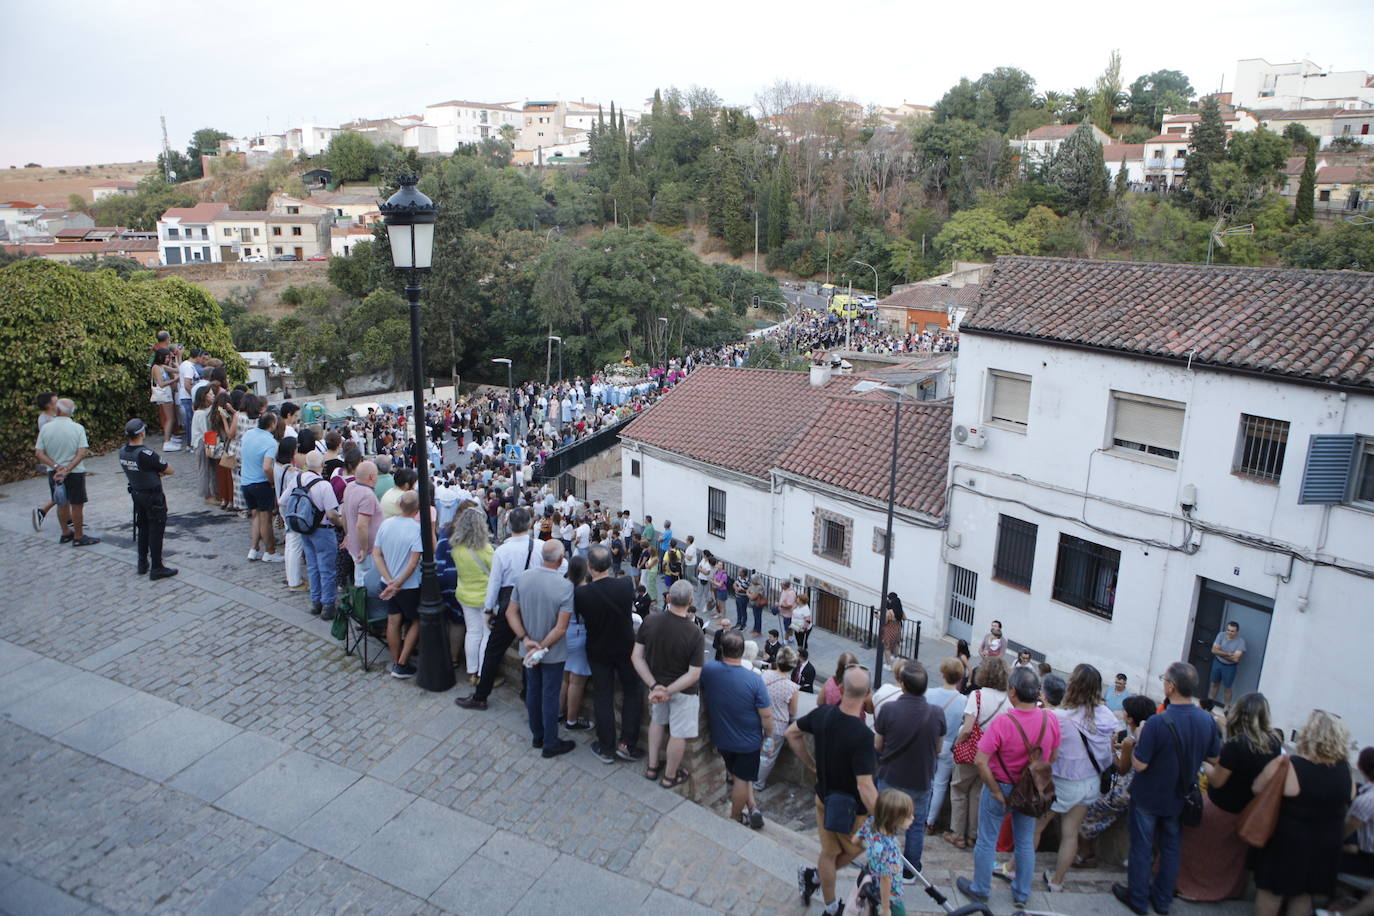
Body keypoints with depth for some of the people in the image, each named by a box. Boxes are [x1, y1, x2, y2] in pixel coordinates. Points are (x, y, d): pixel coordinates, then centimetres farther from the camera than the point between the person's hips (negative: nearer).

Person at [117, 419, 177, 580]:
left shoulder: (123, 452, -3)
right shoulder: (146, 454, -26)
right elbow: (169, 470, -16)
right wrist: (159, 471, 1)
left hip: (136, 493, 8)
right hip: (153, 496, -8)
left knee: (142, 528, 20)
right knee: (156, 531, 1)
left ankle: (142, 564, 29)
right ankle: (156, 568, 6)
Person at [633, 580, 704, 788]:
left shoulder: (650, 621, -19)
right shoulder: (695, 634, -27)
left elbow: (636, 656, -15)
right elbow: (694, 675, -25)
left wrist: (654, 686, -17)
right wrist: (668, 691, -23)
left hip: (656, 683, 4)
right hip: (683, 691, -4)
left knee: (657, 720, 30)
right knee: (679, 734, 17)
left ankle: (652, 767, 41)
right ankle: (670, 776, 35)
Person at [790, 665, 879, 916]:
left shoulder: (822, 714, -13)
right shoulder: (863, 735, -32)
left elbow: (792, 732, 4)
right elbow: (865, 786, -32)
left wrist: (811, 764, 12)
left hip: (824, 796, 5)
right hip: (852, 807, -5)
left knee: (829, 852, 23)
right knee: (855, 848, 25)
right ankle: (814, 877, 26)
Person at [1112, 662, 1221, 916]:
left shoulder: (1158, 723, -31)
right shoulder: (1207, 720, -13)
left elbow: (1139, 764, -25)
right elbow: (1214, 759, 2)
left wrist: (1140, 737, -10)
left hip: (1148, 797, -5)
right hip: (1178, 798, 5)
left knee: (1141, 848, 12)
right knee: (1170, 847, 21)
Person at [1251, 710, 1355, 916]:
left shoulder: (1289, 766, -26)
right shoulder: (1345, 770, -11)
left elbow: (1257, 788, -14)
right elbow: (1349, 800, 7)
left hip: (1288, 840, -4)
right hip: (1327, 844, 5)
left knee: (1272, 889, 14)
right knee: (1304, 893, 22)